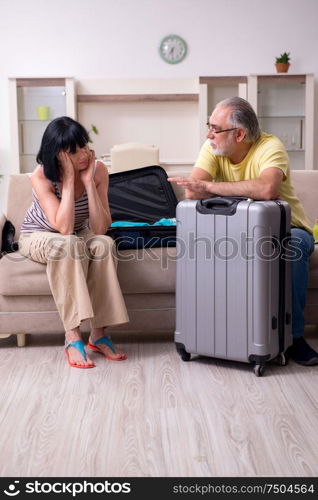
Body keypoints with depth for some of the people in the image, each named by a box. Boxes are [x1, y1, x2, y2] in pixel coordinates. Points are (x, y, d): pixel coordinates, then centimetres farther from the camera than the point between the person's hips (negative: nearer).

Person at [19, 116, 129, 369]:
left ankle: (98, 334, -23)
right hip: (38, 238, -3)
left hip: (78, 237, 3)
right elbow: (64, 228, -36)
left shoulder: (98, 170, -18)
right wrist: (69, 179, -36)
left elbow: (100, 229, -25)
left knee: (104, 244, -31)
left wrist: (88, 180, -31)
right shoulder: (41, 177, -25)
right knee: (68, 244, -38)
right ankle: (72, 337, -35)